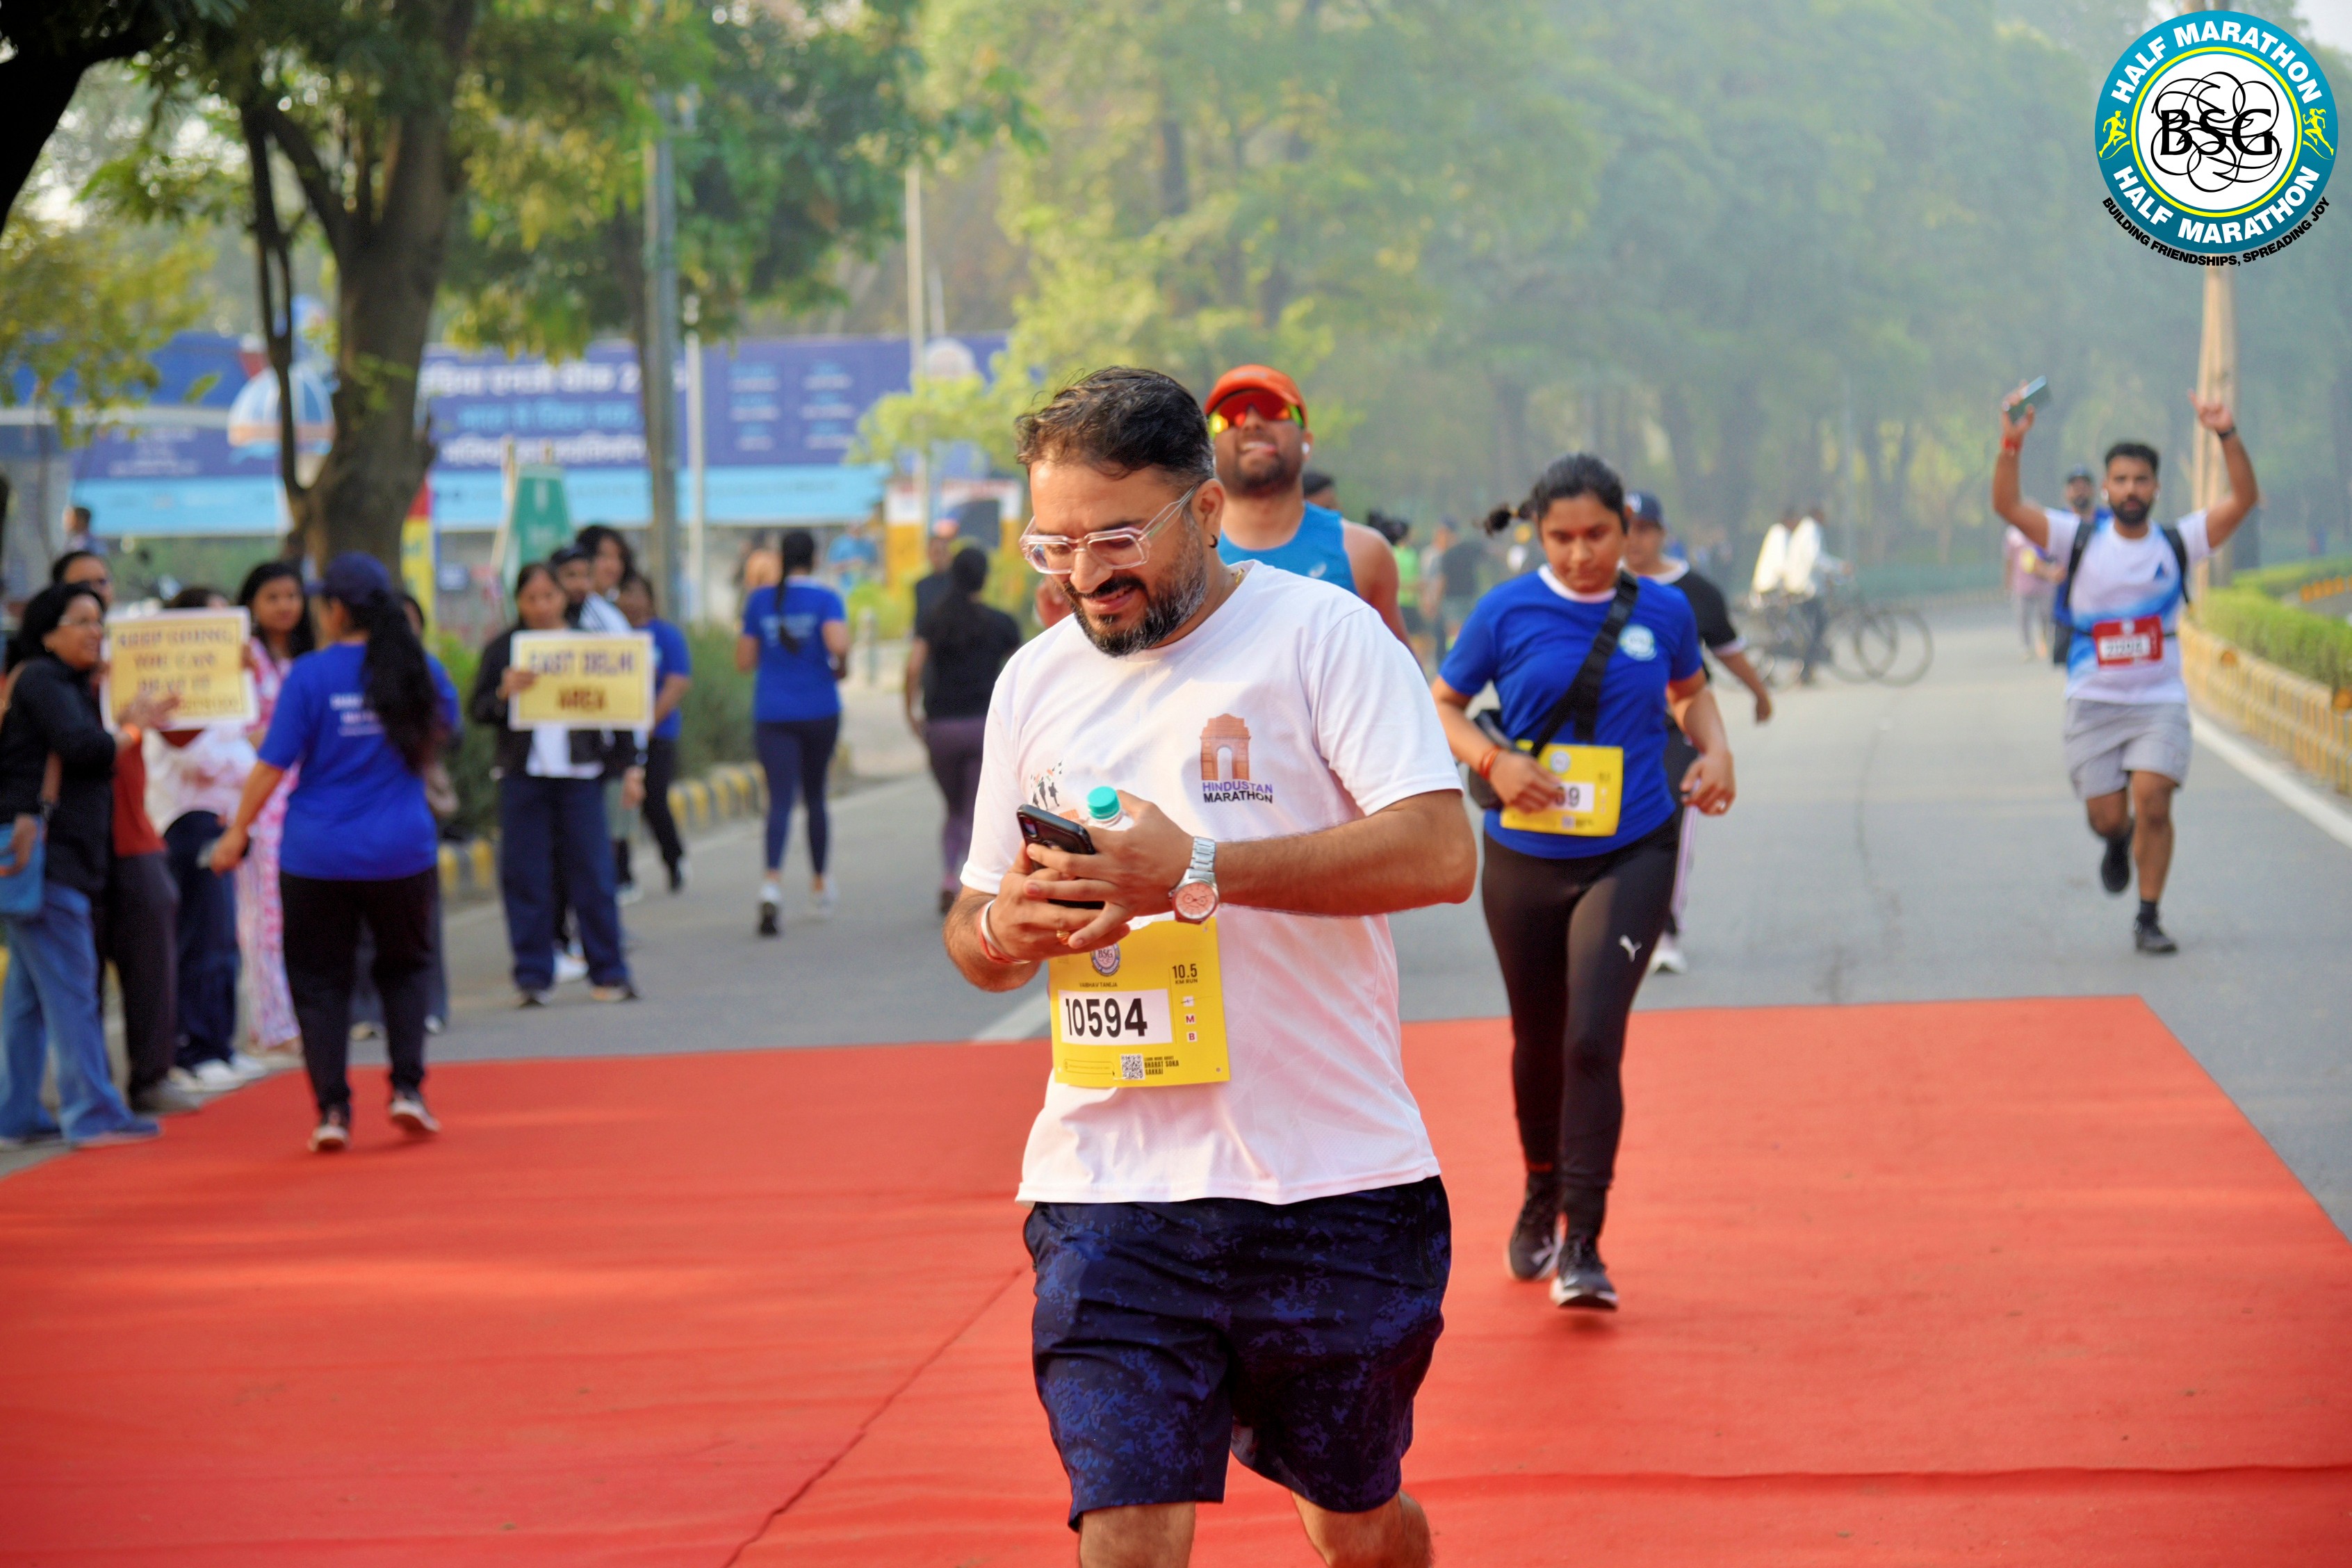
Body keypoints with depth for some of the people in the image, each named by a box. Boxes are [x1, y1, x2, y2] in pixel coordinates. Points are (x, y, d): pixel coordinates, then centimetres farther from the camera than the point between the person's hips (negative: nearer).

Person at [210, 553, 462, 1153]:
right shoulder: (421, 670, 0)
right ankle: (407, 1087, 8)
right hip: (402, 850, 2)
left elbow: (273, 765, -8)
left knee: (319, 979, 9)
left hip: (317, 855, -2)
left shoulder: (310, 675, -10)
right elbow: (444, 734, 18)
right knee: (405, 966, 21)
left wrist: (237, 831, 2)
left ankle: (332, 1109, 3)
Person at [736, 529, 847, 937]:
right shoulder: (826, 600, -4)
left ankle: (773, 881, -32)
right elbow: (838, 644, -21)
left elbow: (744, 662, 4)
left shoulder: (759, 601, 3)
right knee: (815, 795, 17)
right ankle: (819, 885, 29)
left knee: (780, 799, -8)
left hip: (772, 715, 0)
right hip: (819, 711, 0)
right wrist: (840, 670, -1)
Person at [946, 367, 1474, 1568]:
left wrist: (1198, 868, -23)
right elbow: (972, 933, 20)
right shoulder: (1034, 682, 11)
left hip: (1331, 1179, -3)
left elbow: (1440, 855, -16)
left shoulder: (1318, 632, -4)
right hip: (1110, 1189, 3)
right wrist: (1004, 932, -6)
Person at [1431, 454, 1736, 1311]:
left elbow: (1691, 688, 19)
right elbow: (1441, 705, 4)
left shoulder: (1663, 612, -1)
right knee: (1538, 1040, 15)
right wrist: (1493, 759, -14)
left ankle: (1582, 1245, -12)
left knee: (1593, 1040, -15)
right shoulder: (1507, 612, -5)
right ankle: (1541, 1200, 41)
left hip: (1630, 855, -1)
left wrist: (1715, 749, 1)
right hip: (1525, 856, 1)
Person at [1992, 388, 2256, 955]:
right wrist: (2011, 445, -24)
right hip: (2094, 702, 1)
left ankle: (2149, 919, -3)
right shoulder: (2080, 540, 1)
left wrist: (2227, 436, -22)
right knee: (2107, 817, 1)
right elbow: (2008, 506, -9)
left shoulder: (2178, 544, 1)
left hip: (2160, 702, -1)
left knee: (2153, 805, -15)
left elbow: (2244, 500, -8)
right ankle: (2119, 842, 39)